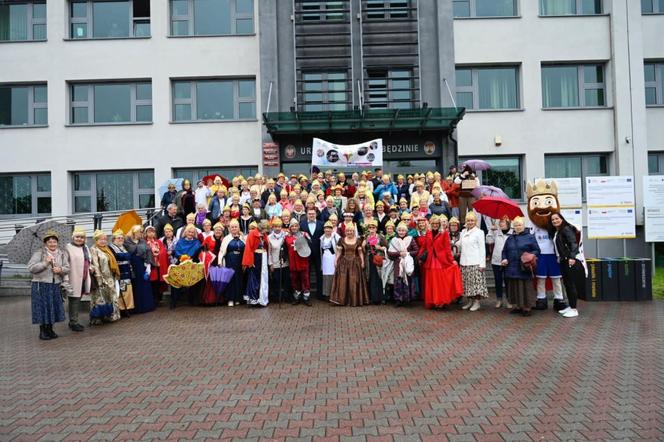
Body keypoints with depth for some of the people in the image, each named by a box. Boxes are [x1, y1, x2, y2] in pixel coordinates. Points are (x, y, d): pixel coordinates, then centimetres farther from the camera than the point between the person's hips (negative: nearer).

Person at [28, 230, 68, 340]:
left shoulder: (62, 254, 9)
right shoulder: (38, 254, -3)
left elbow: (67, 268, 7)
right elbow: (30, 268, -11)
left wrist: (61, 269, -14)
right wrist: (45, 263, -20)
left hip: (55, 286, 4)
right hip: (40, 285, -4)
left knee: (53, 307, 8)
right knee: (42, 308, -1)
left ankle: (50, 330, 21)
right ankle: (42, 331, 10)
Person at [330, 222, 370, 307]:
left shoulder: (358, 241, 4)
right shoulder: (341, 240, 4)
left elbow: (360, 252, 4)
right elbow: (338, 252, 4)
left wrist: (362, 262, -4)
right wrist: (336, 261, -4)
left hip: (355, 263, 0)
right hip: (343, 263, 0)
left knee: (354, 282, 0)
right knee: (342, 281, -3)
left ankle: (355, 300, 9)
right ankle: (341, 300, 3)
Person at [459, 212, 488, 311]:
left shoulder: (479, 232, -1)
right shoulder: (463, 232, 15)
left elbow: (482, 249, -5)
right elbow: (460, 245, 18)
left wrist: (482, 264, -10)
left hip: (475, 262, -5)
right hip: (464, 262, 5)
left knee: (476, 282, -6)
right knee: (467, 282, 7)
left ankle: (477, 302, 2)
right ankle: (470, 301, 15)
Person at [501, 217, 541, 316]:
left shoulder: (530, 237, 1)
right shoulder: (510, 238, 14)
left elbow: (536, 251, -2)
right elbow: (504, 251, 20)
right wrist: (504, 259, 2)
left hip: (524, 268, -4)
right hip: (512, 269, 4)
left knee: (525, 288, -1)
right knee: (514, 288, 9)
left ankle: (527, 307, 9)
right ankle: (517, 306, 21)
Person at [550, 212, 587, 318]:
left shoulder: (566, 229, -10)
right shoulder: (555, 232, 16)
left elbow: (574, 243, -20)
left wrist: (572, 257, -30)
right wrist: (559, 258, 8)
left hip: (571, 260, -9)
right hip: (563, 261, 9)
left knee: (572, 284, -7)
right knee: (567, 284, 13)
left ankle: (574, 309, -3)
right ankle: (570, 306, 21)